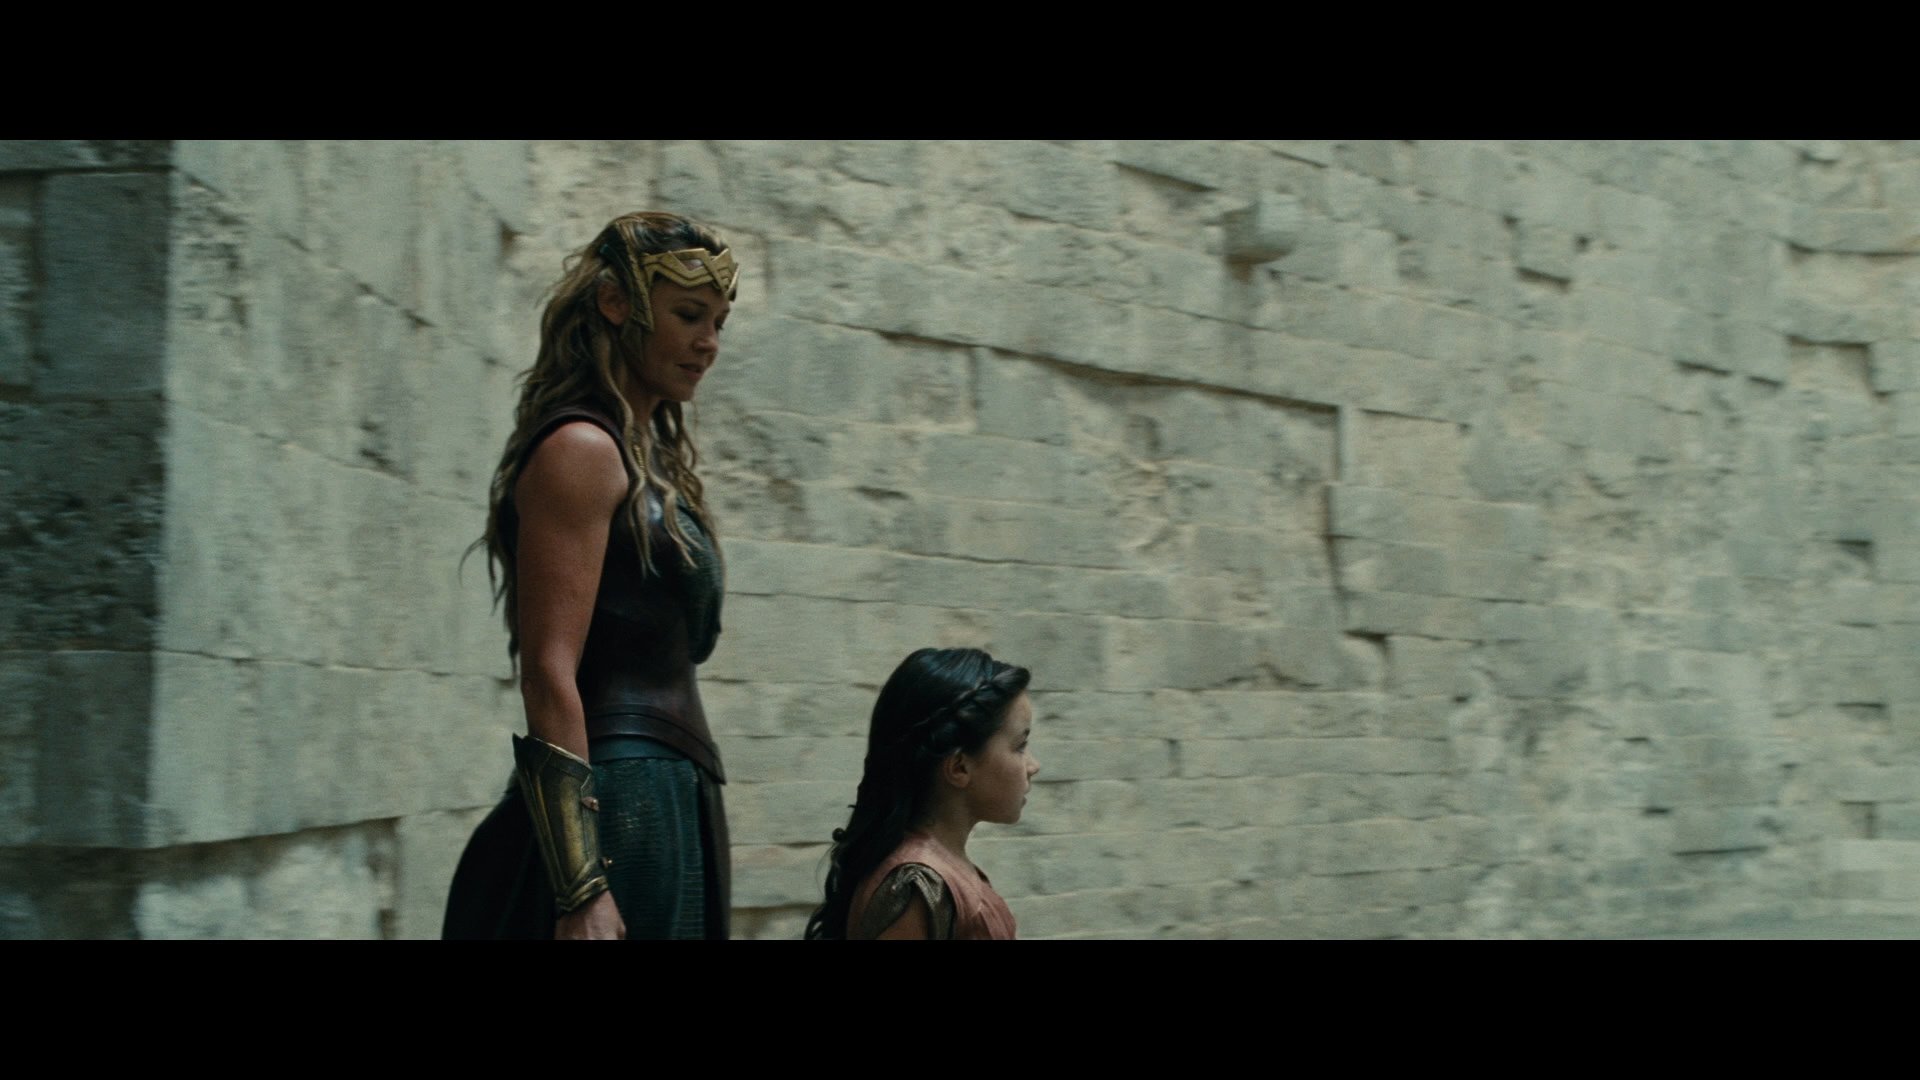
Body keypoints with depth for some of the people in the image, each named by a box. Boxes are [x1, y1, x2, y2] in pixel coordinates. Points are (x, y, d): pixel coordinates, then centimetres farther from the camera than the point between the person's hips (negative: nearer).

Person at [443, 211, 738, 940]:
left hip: (671, 807, 9)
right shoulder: (583, 450, -9)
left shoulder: (649, 456, 19)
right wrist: (582, 893, -23)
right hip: (617, 812, -9)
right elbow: (549, 674, -17)